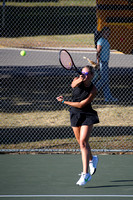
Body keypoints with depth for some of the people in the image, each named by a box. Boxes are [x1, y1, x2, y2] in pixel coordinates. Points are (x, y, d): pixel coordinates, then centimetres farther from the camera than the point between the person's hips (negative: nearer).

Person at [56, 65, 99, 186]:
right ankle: (92, 160, 47)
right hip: (75, 115, 5)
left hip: (87, 116, -5)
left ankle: (85, 174, -22)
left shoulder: (93, 90, -14)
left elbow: (81, 104, -17)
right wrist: (79, 81, -50)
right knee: (81, 142, 17)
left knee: (83, 142, -18)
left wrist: (64, 101, -14)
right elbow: (73, 85, -29)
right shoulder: (77, 81, -4)